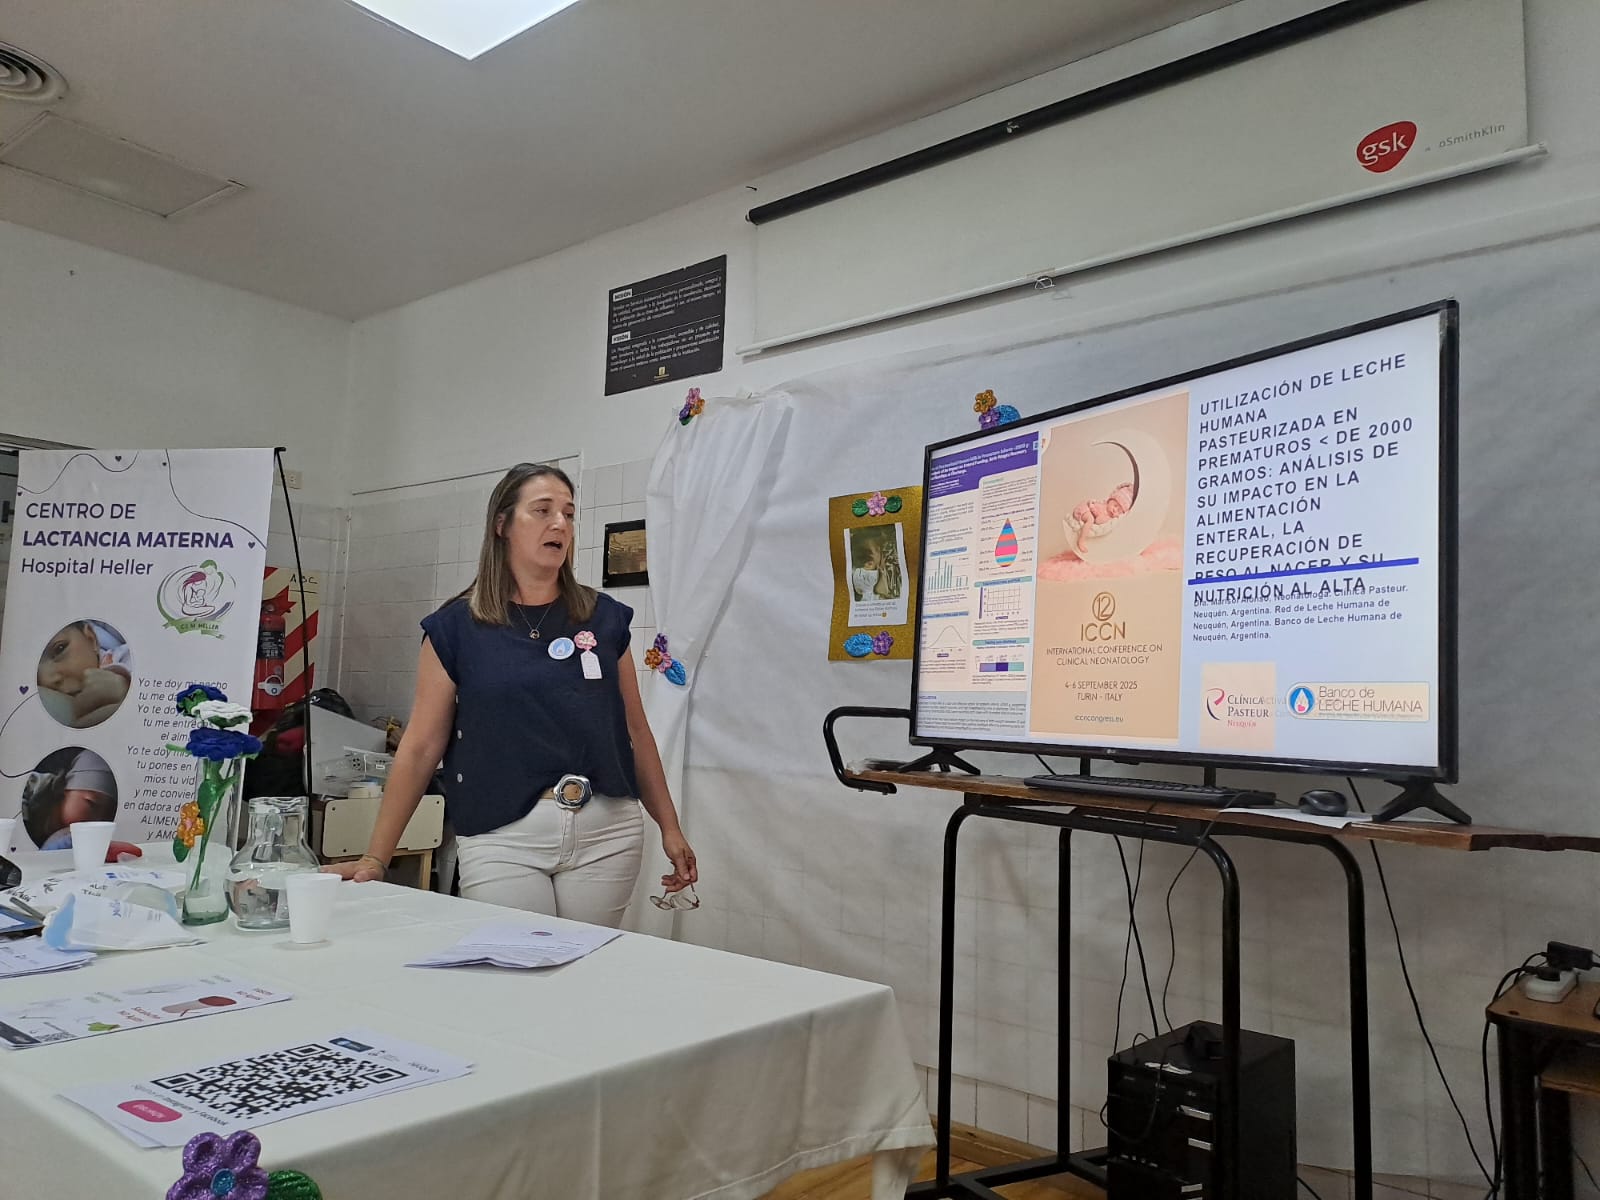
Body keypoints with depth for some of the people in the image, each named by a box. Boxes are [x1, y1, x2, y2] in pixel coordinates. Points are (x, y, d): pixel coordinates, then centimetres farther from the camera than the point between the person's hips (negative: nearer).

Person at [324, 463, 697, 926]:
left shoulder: (603, 617, 6)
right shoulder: (457, 626, 1)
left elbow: (635, 731, 10)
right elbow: (420, 747, 1)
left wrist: (670, 828, 10)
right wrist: (375, 859, 0)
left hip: (605, 832, 2)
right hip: (501, 837, -2)